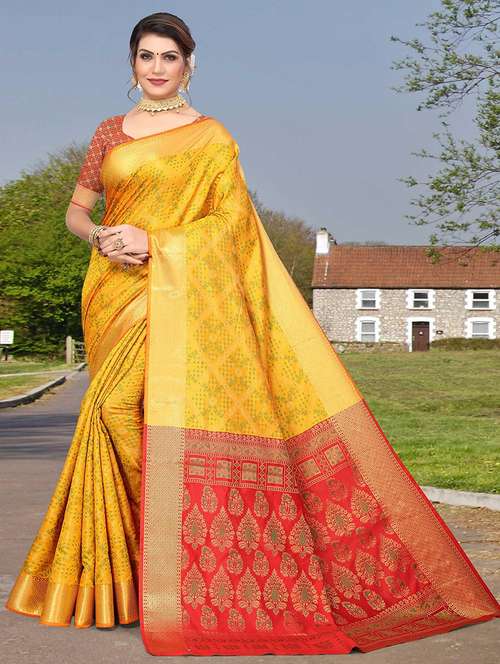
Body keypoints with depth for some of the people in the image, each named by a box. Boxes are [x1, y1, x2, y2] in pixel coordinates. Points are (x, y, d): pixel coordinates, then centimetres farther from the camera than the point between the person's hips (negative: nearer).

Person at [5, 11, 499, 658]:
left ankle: (196, 588, -10)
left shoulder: (211, 137, 6)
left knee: (177, 409, -16)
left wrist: (154, 243, -12)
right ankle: (133, 572, 4)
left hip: (181, 293, -3)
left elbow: (233, 218, -2)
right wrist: (101, 236, -5)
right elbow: (75, 209, 17)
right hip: (115, 297, 4)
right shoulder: (111, 132, 16)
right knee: (121, 417, -4)